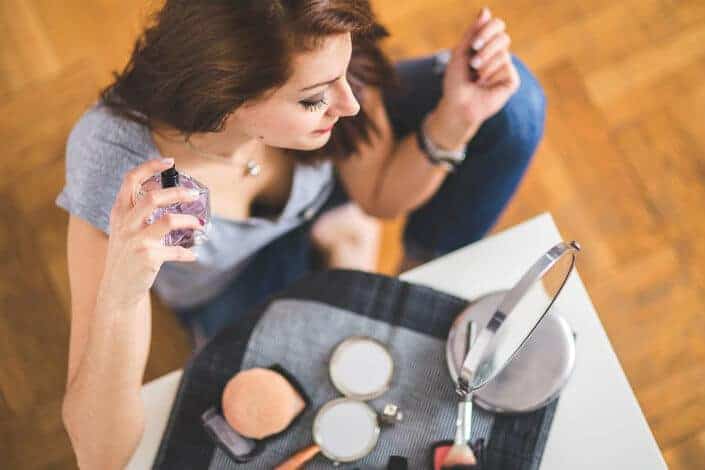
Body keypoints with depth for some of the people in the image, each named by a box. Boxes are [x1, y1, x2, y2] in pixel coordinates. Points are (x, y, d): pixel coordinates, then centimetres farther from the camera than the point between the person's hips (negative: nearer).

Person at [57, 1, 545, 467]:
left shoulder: (318, 61, -34)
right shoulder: (119, 168, -42)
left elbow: (379, 195, -12)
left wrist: (457, 116, -31)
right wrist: (119, 297, -57)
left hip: (319, 189, 3)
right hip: (227, 286, -2)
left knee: (511, 102, -14)